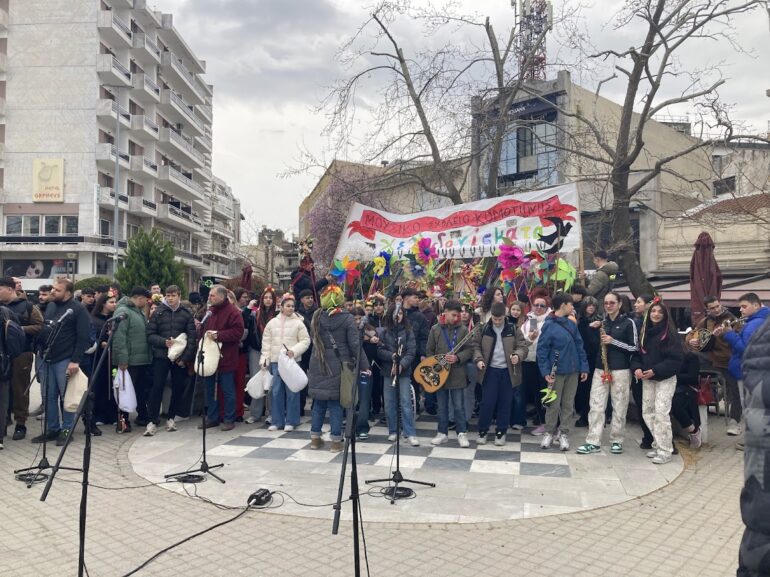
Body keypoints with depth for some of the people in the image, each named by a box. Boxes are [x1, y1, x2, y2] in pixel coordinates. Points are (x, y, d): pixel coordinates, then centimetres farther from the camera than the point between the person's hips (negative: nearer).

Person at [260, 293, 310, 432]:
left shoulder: (298, 323, -1)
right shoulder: (272, 323, 7)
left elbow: (305, 341, -3)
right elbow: (266, 341, 9)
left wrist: (294, 351, -16)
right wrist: (265, 358, 3)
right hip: (275, 361, 3)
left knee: (291, 391, 1)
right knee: (276, 391, 6)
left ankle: (290, 421, 11)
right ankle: (276, 421, 16)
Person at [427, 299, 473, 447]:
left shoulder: (463, 329, -2)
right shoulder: (435, 329, 1)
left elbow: (470, 349, -2)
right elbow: (429, 350, 6)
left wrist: (457, 358, -17)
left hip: (457, 373, -1)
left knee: (459, 406, 3)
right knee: (442, 406, 11)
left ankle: (462, 433, 14)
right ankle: (442, 433, 21)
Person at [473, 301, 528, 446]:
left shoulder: (513, 329, -2)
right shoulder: (484, 329, -1)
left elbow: (523, 346, -1)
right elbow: (476, 345, 6)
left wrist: (518, 355, -22)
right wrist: (478, 359, -12)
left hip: (508, 371, 0)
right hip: (490, 370, 0)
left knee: (505, 403, 7)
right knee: (487, 402, 0)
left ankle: (501, 432, 19)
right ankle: (482, 431, 15)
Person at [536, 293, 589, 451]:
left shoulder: (571, 324, 6)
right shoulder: (549, 325, -11)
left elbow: (579, 346, 9)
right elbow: (542, 349, -12)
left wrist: (584, 367, 4)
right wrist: (545, 371, -17)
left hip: (573, 371, 5)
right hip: (557, 372, -5)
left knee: (568, 403, 10)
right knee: (554, 404, 5)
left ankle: (564, 433, 20)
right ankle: (549, 432, 18)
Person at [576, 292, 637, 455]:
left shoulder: (628, 323, -1)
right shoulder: (602, 323, 13)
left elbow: (634, 347, -6)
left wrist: (613, 341, -13)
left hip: (620, 370, -4)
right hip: (600, 368, 4)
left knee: (619, 407, 4)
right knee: (596, 405, -1)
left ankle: (616, 440, 17)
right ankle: (593, 442, 2)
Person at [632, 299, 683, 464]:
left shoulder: (670, 333, -11)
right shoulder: (643, 332, 7)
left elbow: (676, 358, -15)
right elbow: (636, 353, 10)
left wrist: (656, 370, -21)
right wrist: (636, 368, -9)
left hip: (665, 378, -6)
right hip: (647, 379, 6)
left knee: (661, 413, -11)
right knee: (647, 412, 9)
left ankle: (665, 451, -3)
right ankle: (658, 445, 22)